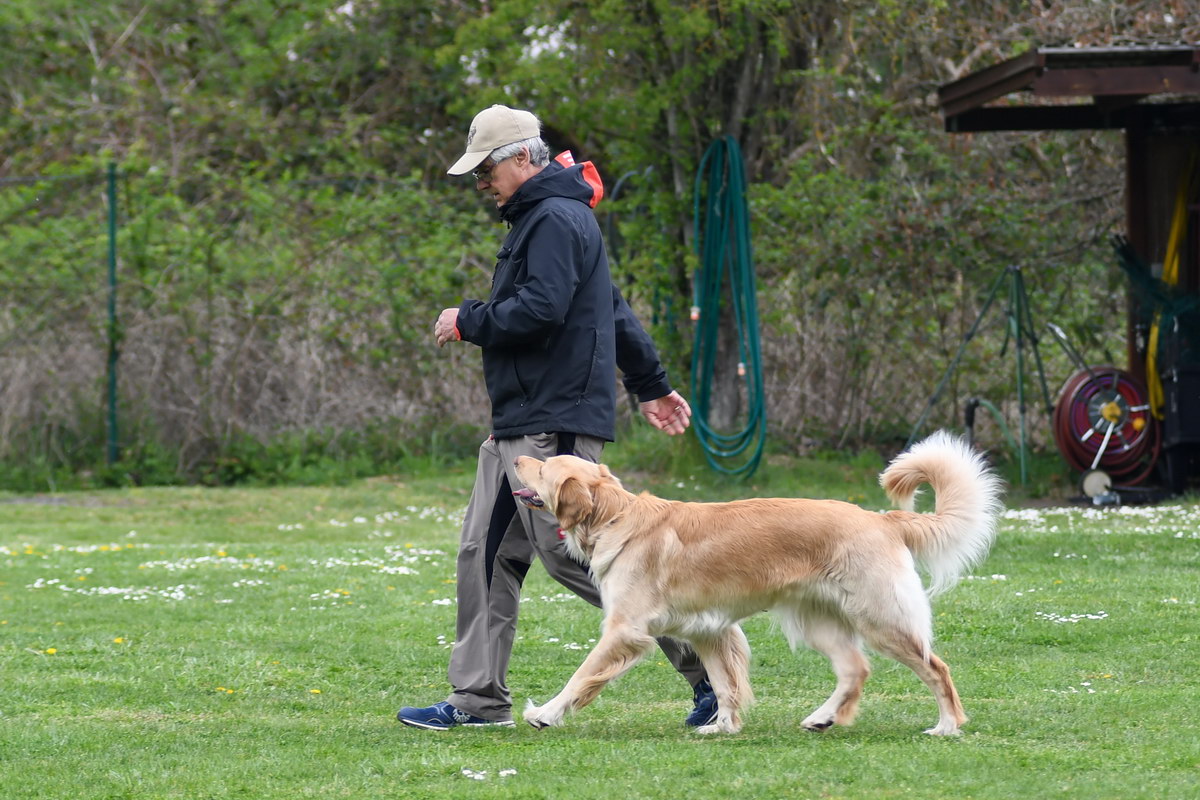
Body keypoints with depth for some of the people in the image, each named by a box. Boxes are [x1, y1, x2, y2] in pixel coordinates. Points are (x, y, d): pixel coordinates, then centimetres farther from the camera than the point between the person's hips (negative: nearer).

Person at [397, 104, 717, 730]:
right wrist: (651, 386, 32)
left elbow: (540, 309, -25)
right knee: (485, 554, 7)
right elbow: (614, 310, 28)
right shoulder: (537, 218, 22)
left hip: (555, 425, -11)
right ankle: (478, 699, 10)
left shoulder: (556, 220, -12)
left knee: (571, 554, -11)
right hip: (519, 423, 11)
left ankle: (706, 661, -6)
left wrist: (468, 322, -10)